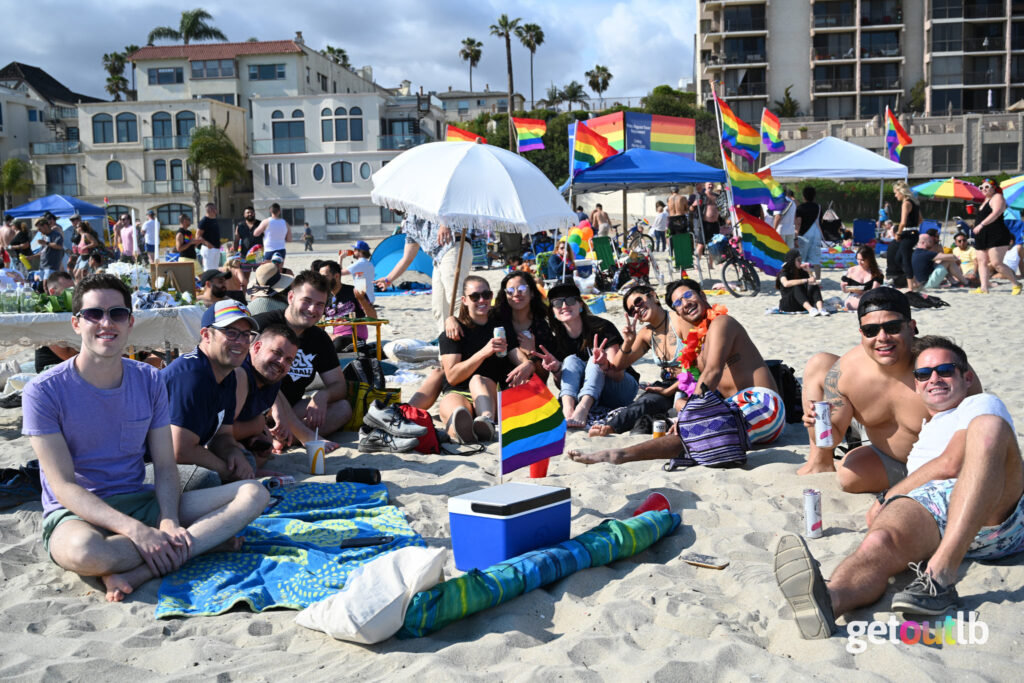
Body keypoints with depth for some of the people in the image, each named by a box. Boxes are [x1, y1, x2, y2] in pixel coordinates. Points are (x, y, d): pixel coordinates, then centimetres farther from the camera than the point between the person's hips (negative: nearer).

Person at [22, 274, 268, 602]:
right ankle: (207, 539, -20)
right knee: (84, 551, -44)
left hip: (139, 501, 5)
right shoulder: (44, 391, -9)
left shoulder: (149, 381, 5)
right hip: (75, 514, -5)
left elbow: (165, 466, 3)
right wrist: (136, 530, -27)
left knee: (254, 494, -14)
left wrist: (169, 522, -19)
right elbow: (63, 486, -15)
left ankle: (137, 572, -27)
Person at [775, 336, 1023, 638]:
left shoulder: (983, 404, 22)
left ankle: (940, 575, -43)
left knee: (987, 426, -31)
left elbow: (950, 465, 5)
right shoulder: (924, 435, 41)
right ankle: (829, 598, -69)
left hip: (991, 516, -3)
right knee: (880, 540, -33)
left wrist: (887, 499, 11)